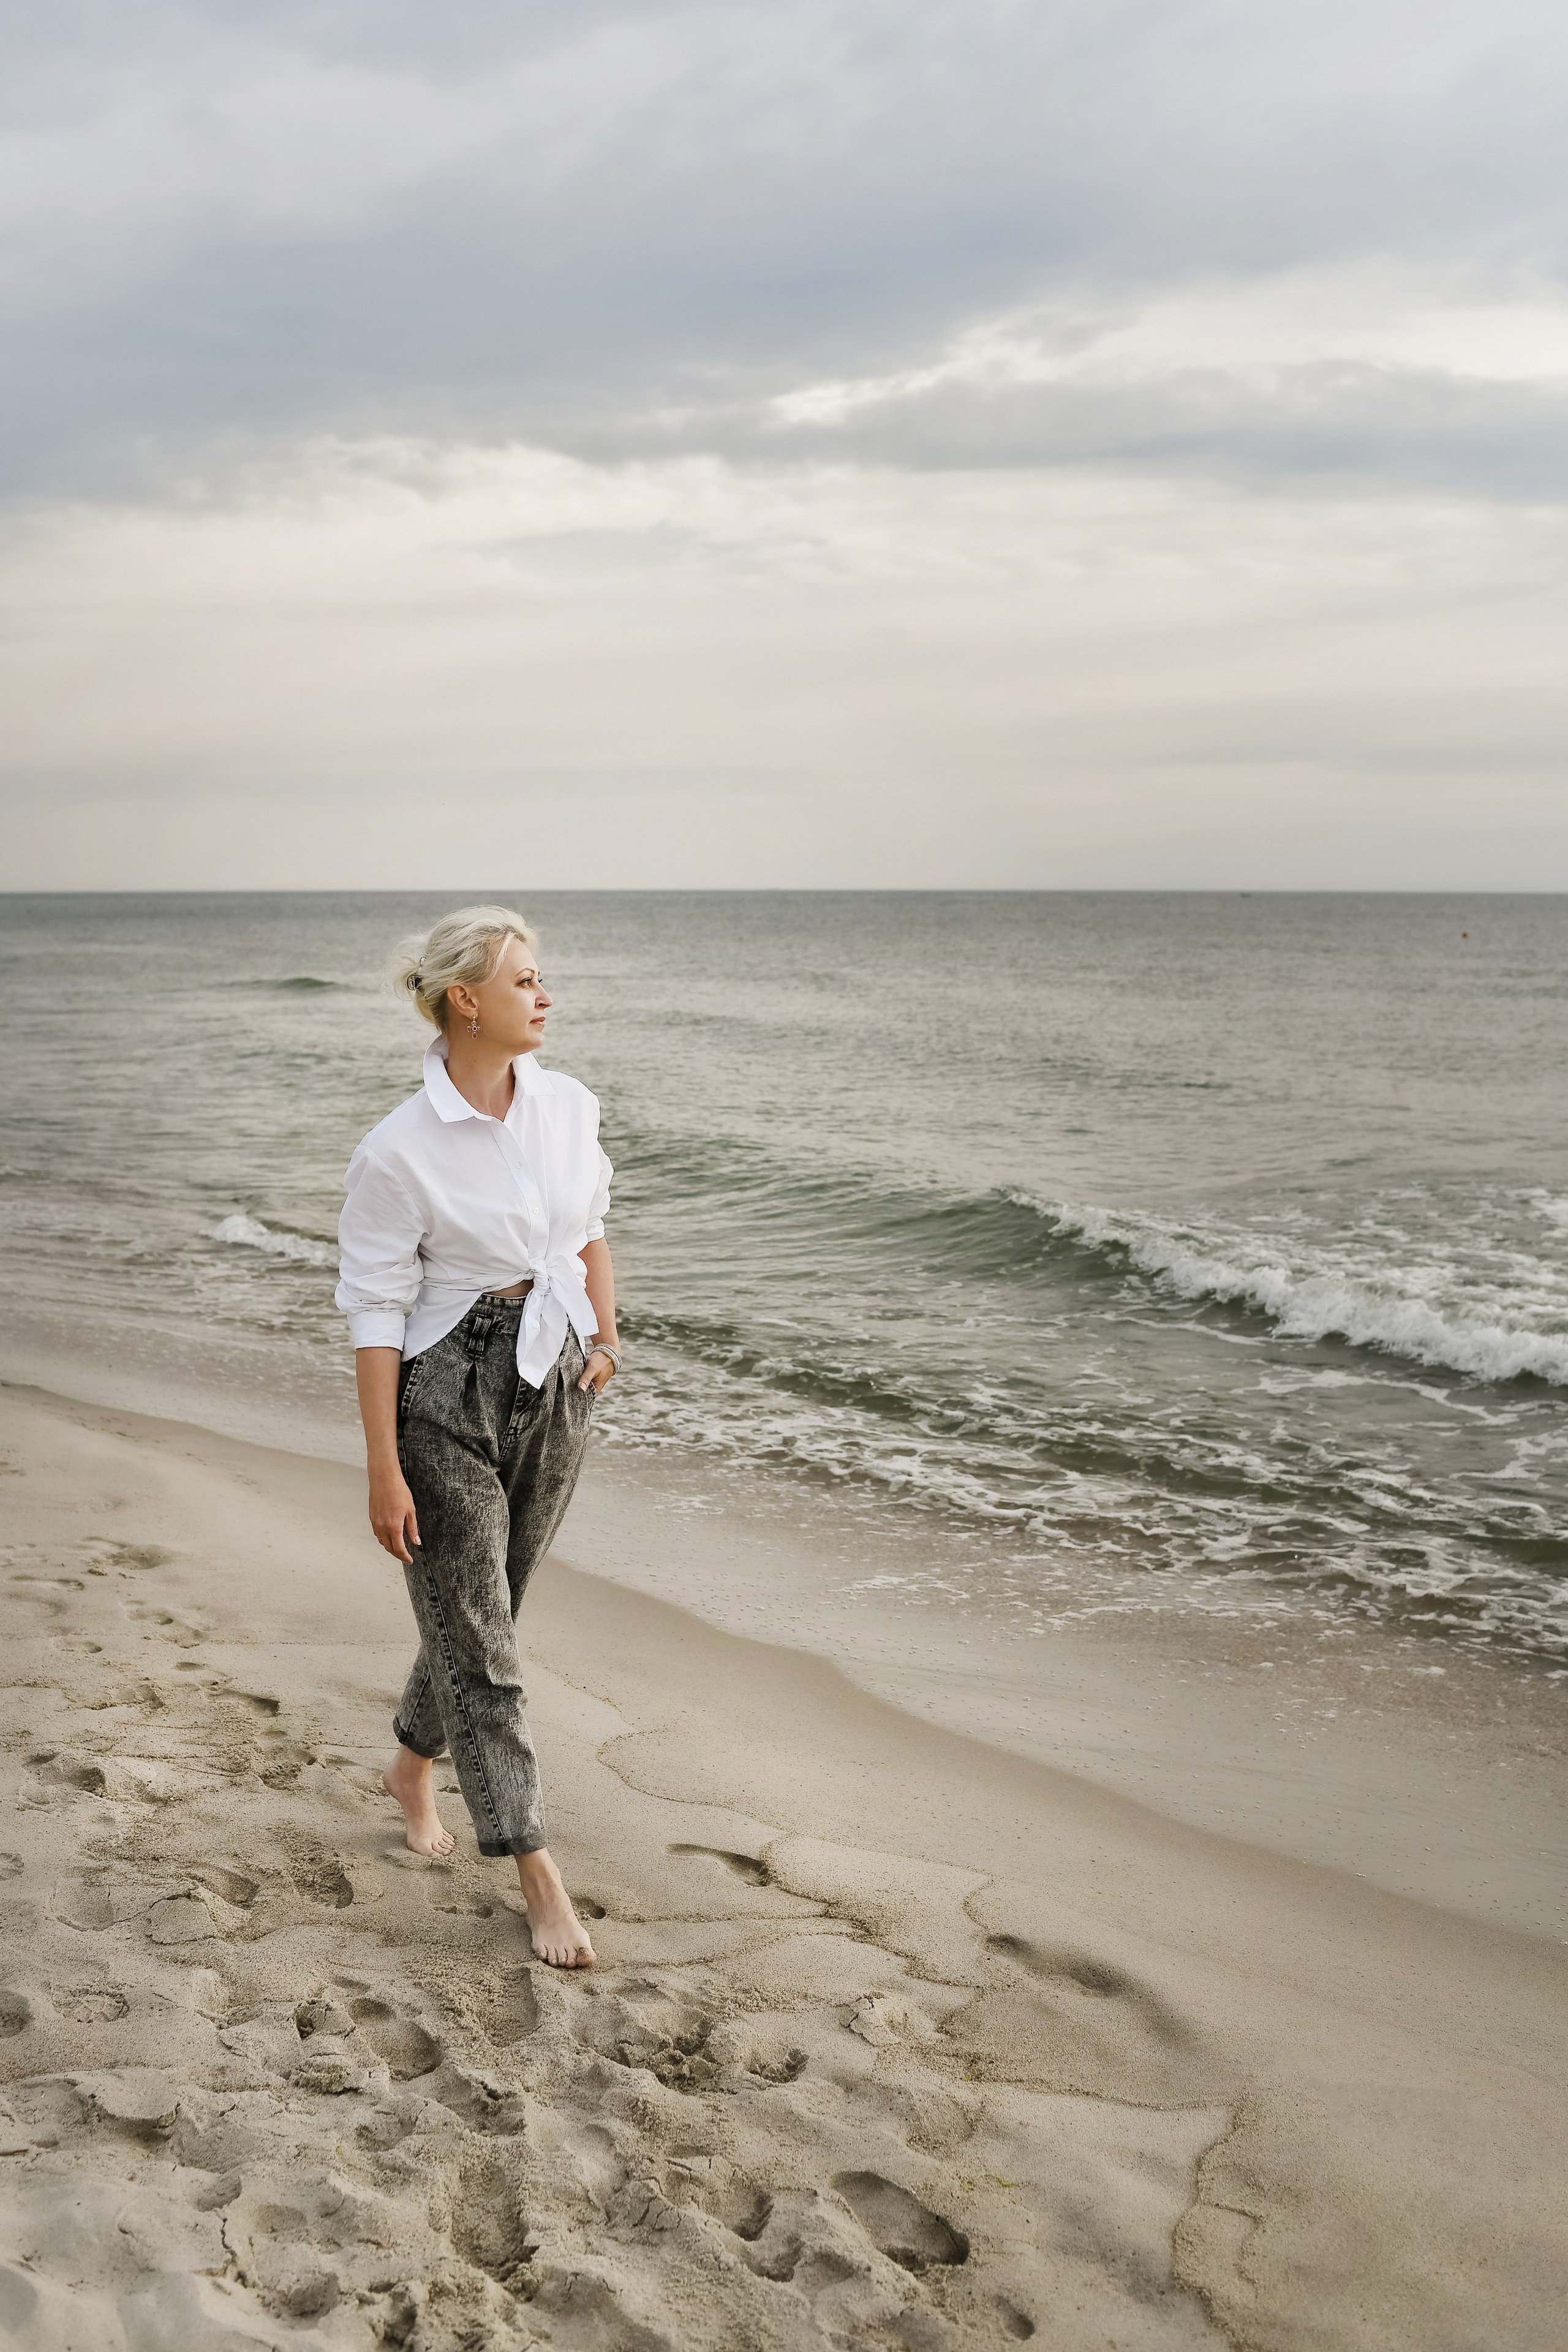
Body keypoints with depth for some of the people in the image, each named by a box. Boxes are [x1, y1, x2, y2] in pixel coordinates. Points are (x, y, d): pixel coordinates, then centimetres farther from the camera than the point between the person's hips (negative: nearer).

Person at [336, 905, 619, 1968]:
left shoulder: (569, 1105, -1)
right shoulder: (399, 1151, -17)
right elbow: (375, 1314, -14)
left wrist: (605, 1332, 2)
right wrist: (384, 1471, -13)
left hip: (556, 1387, 6)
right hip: (448, 1398, -5)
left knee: (486, 1609, 19)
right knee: (477, 1639, 2)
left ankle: (413, 1768, 45)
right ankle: (538, 1875, 11)